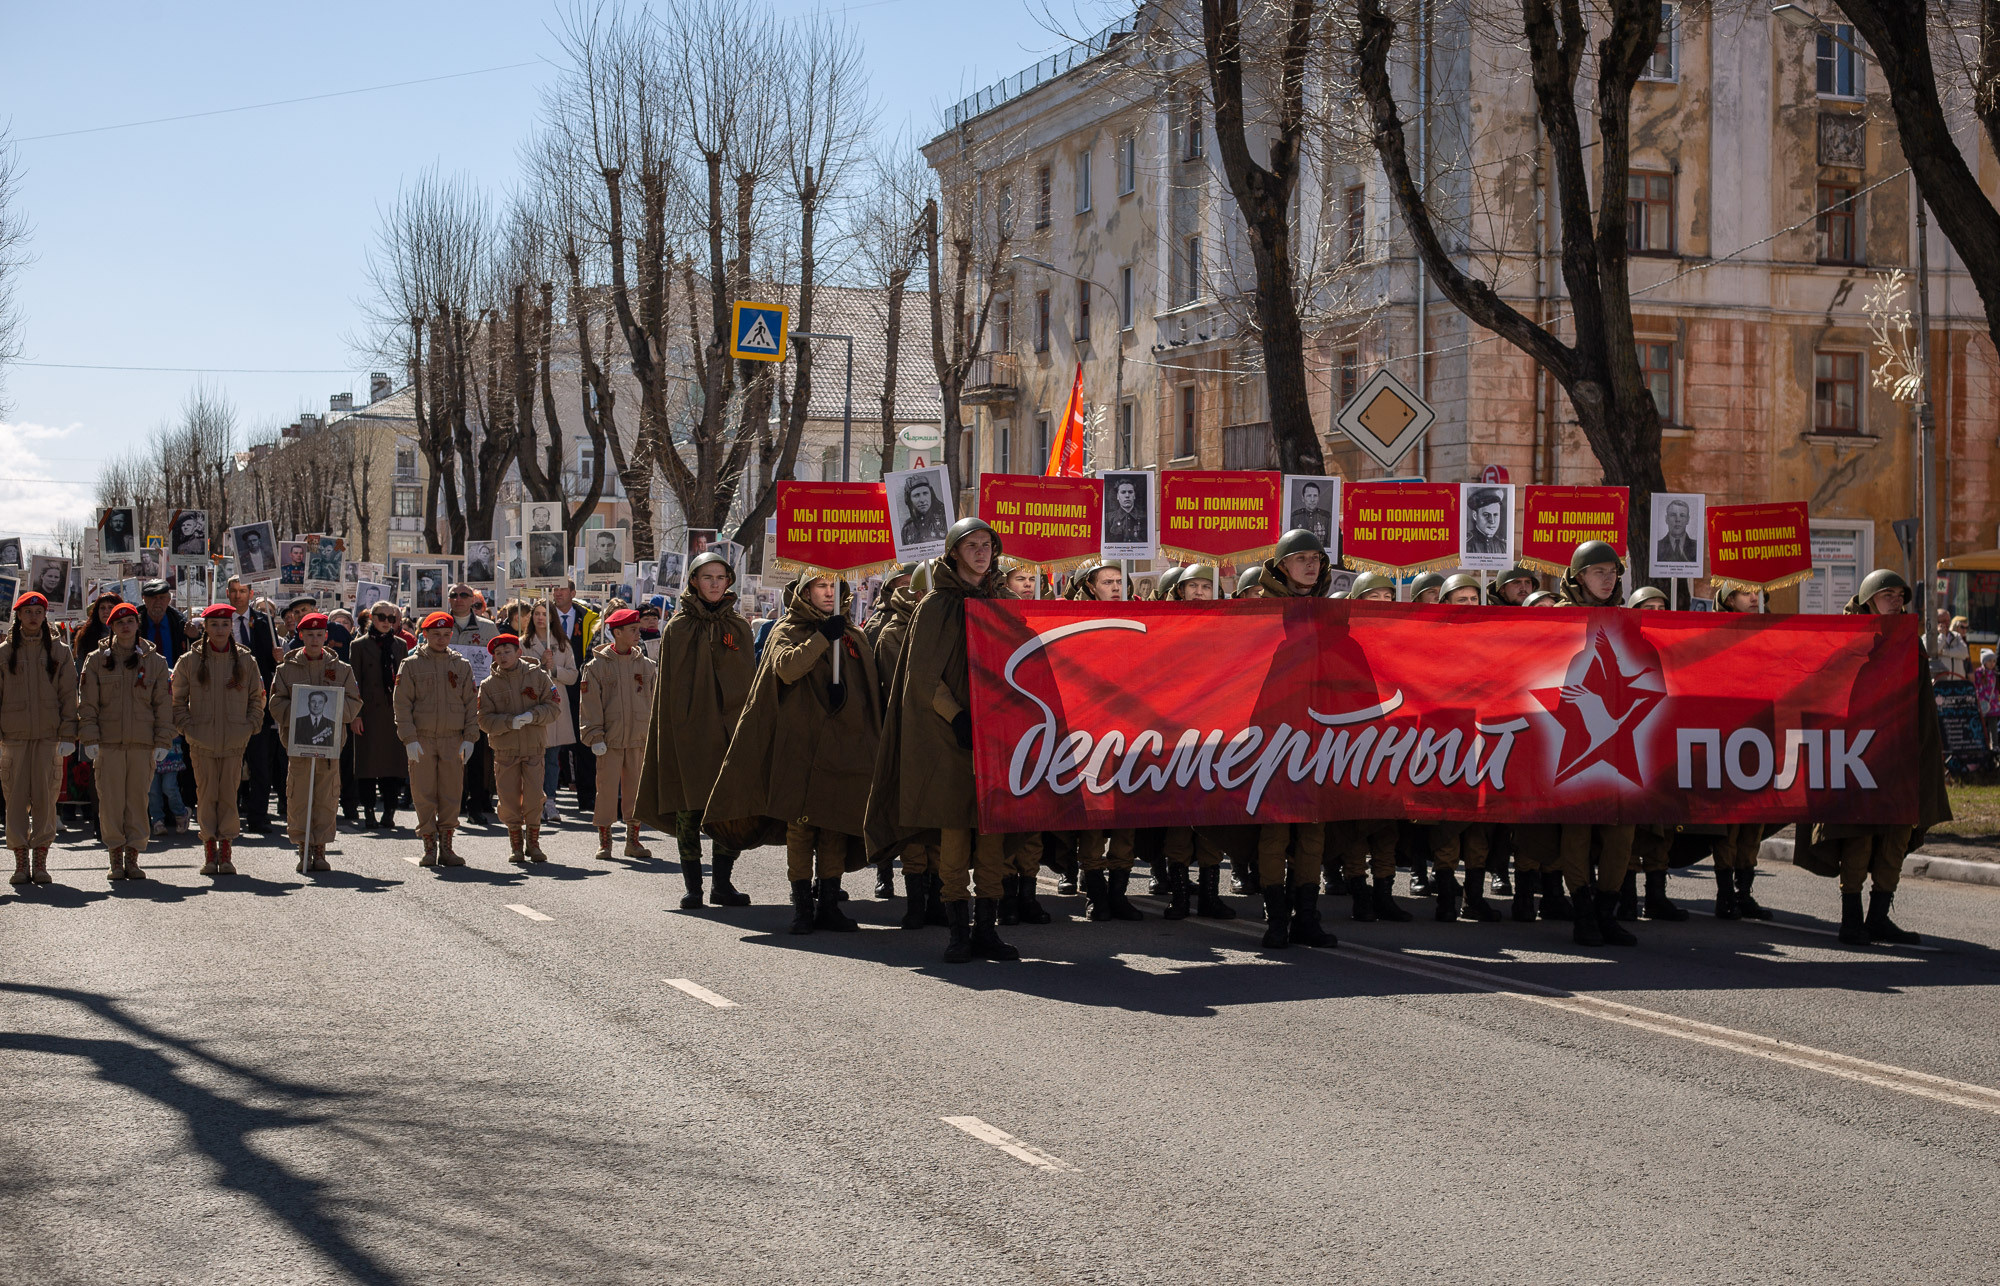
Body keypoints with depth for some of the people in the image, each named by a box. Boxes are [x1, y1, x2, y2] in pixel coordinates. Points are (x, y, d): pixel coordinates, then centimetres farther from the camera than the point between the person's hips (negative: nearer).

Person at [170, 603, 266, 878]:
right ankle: (209, 851, 8)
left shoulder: (246, 660, 6)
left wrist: (250, 726, 1)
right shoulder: (189, 661, 3)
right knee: (206, 793, 0)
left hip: (235, 741, 0)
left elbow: (257, 698, 12)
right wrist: (187, 727, -3)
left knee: (229, 794, 0)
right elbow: (177, 699, 7)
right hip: (202, 741, 0)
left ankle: (225, 851, 7)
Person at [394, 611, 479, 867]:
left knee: (451, 795, 2)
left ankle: (446, 847, 9)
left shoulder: (462, 665, 10)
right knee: (424, 796, 0)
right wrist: (409, 739, -10)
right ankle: (429, 848, 7)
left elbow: (471, 703, 10)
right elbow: (402, 704, -2)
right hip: (421, 740, -2)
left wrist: (469, 738, 0)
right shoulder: (411, 664, 2)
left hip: (453, 740, 2)